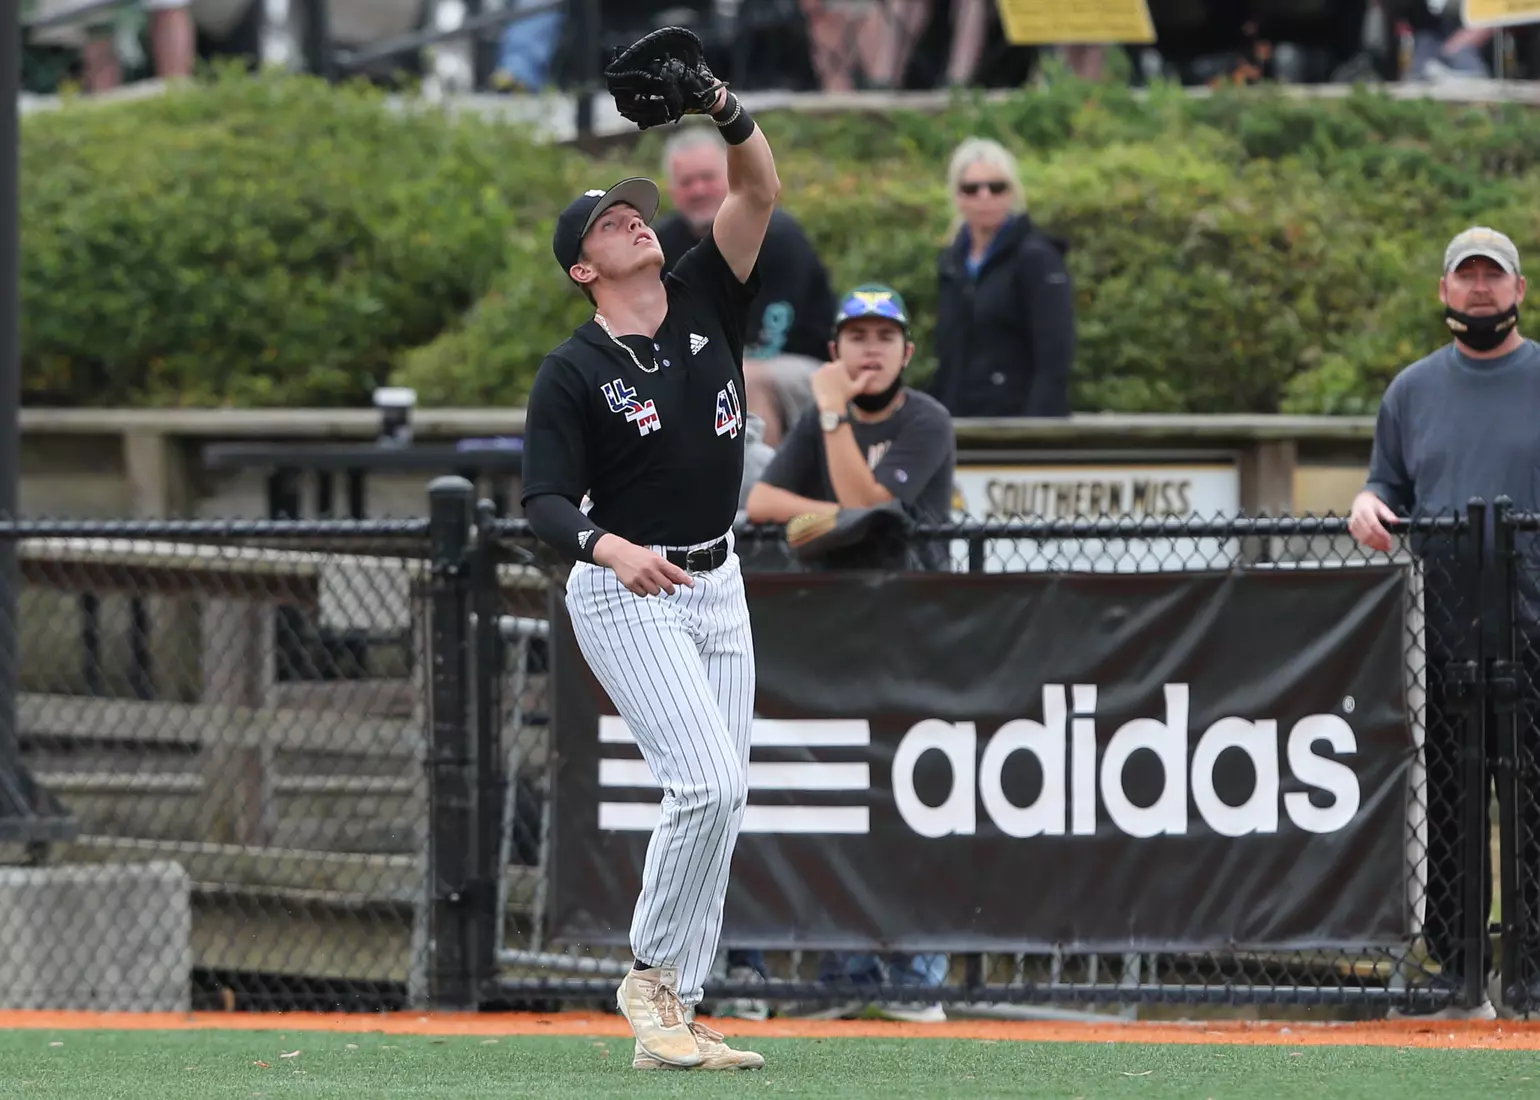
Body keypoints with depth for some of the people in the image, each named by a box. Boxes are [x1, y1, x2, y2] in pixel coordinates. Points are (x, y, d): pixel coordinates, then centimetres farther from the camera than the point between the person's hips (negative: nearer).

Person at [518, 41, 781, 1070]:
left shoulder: (706, 302, 3)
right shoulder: (574, 372, -10)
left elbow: (760, 193, -6)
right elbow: (544, 502, -16)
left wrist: (728, 116, -24)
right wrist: (608, 547, -35)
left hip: (717, 588, 6)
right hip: (625, 592, -6)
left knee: (719, 800, 3)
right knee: (709, 782, -19)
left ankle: (671, 1016, 7)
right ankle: (653, 976, -4)